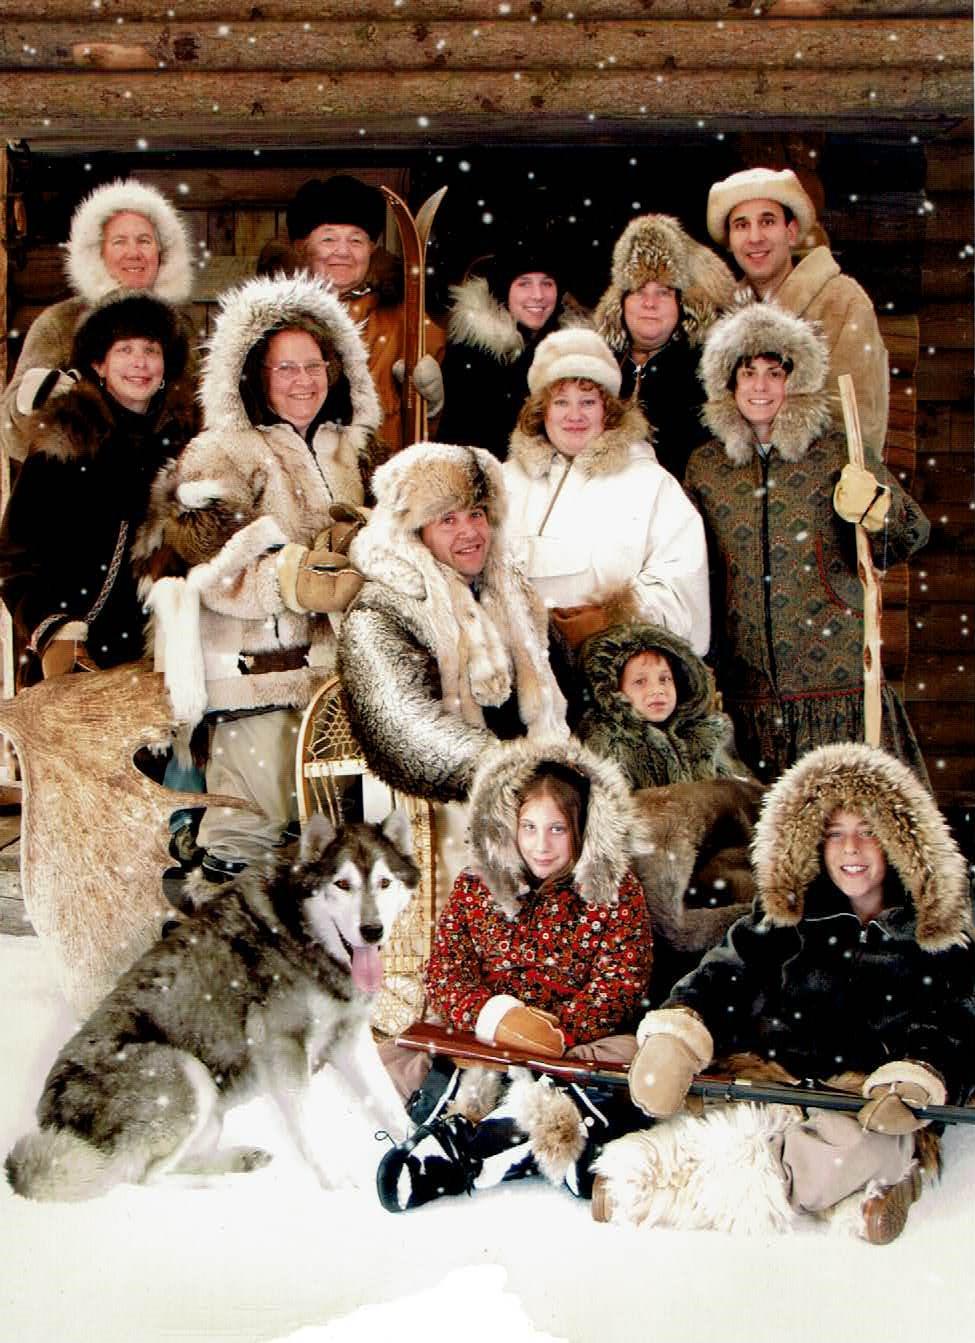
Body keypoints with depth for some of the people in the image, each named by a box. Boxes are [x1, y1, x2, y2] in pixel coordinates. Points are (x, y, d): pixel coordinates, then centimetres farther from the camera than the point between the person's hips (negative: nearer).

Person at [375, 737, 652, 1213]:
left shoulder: (616, 890, 5)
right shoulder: (474, 887, 11)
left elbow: (621, 983, -3)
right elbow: (443, 971, 3)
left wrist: (559, 1033, -21)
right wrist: (497, 1016, -18)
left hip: (583, 1043, -2)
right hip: (484, 1043, 2)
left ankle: (448, 1154, -43)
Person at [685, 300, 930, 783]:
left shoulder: (838, 455, 2)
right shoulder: (704, 465, 10)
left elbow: (911, 536, 3)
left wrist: (876, 511, -20)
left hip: (837, 677, -2)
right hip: (748, 684, 2)